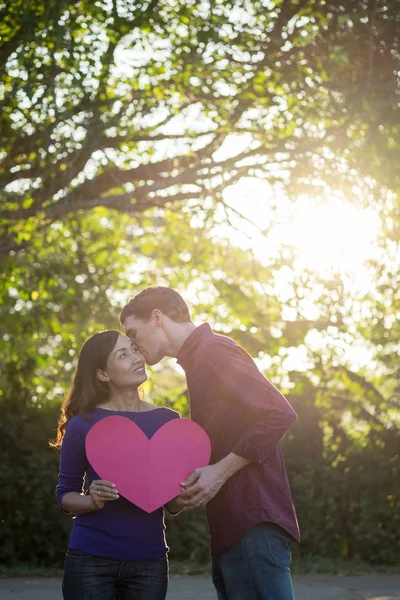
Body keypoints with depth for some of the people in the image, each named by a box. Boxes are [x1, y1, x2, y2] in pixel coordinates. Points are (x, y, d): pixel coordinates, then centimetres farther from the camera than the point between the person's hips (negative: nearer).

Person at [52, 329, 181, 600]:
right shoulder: (82, 424, -6)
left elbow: (173, 505, 7)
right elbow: (65, 494, 2)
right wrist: (92, 501, -18)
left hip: (149, 562, 2)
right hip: (90, 560, -2)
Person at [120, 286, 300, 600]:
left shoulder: (212, 350, -8)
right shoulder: (201, 357, 23)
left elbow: (280, 414, -18)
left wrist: (221, 471, -16)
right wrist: (193, 486, 12)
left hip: (253, 525, -10)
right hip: (233, 529, 10)